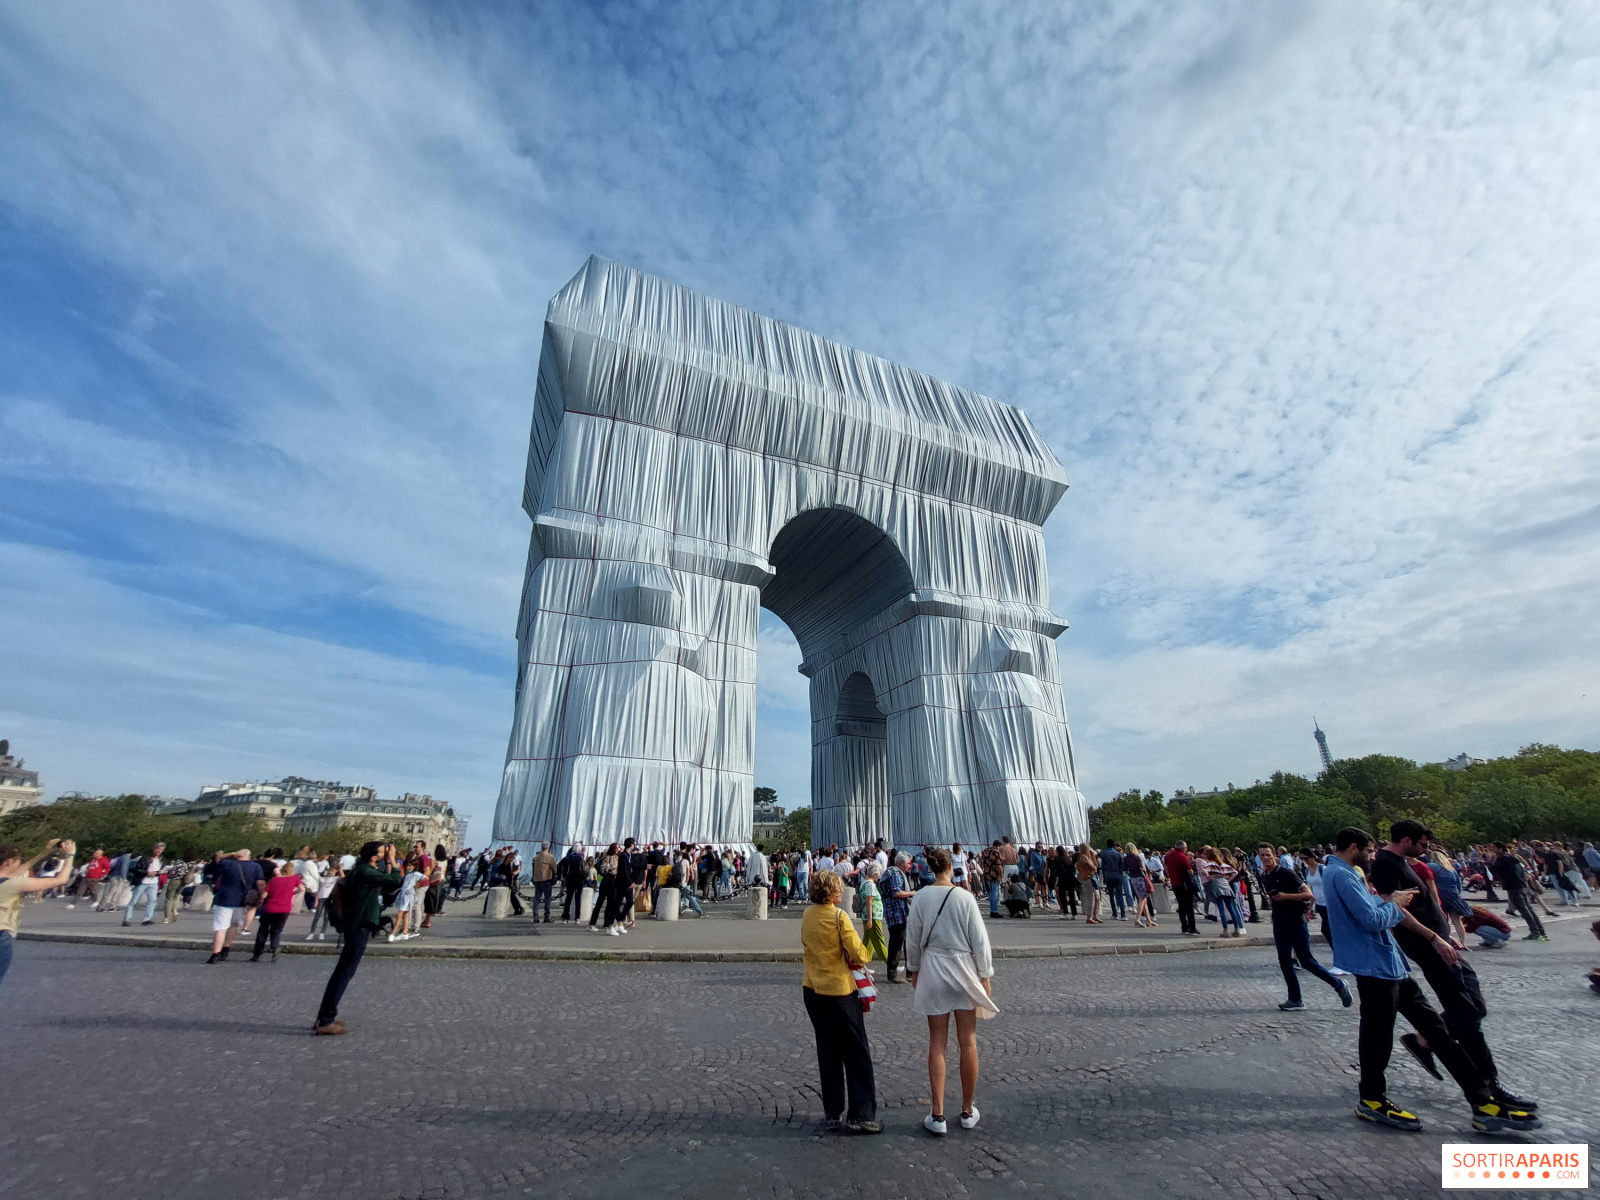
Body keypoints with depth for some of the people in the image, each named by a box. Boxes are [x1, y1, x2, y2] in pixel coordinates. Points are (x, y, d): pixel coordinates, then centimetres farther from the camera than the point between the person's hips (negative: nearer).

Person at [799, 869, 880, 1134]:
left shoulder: (807, 915, 1)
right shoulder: (838, 916, -19)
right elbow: (859, 954, -19)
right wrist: (860, 959, 3)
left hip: (812, 990, 6)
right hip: (839, 990, -6)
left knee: (827, 1052, 17)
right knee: (857, 1054, 8)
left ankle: (833, 1113, 25)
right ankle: (860, 1116, 12)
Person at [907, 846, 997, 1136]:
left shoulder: (921, 897, -8)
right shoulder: (964, 896, -13)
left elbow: (913, 938, 0)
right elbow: (979, 939, -8)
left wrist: (914, 969, 14)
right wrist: (985, 975, 4)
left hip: (932, 970, 1)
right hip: (963, 970, -1)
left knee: (937, 1044, 10)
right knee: (968, 1043, 14)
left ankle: (937, 1116, 15)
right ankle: (968, 1111, 27)